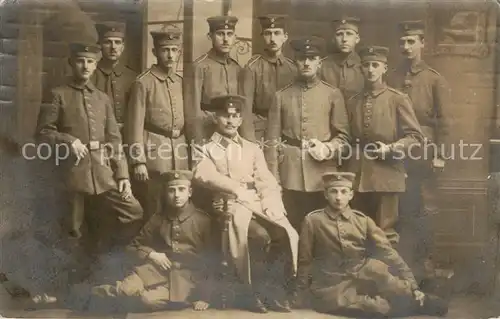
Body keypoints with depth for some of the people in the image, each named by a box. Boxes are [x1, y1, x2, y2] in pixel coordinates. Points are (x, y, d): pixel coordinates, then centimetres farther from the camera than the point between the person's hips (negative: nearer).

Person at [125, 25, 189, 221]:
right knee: (155, 211, 0)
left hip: (180, 154, 5)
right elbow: (135, 125, -8)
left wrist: (191, 153, 14)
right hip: (154, 153, -5)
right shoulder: (143, 82, -5)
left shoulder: (182, 82, 13)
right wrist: (138, 161, -12)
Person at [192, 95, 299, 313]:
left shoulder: (252, 149, 23)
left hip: (259, 205, 4)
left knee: (285, 234, -25)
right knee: (261, 236, -31)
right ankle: (261, 292, -10)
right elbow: (204, 174, -10)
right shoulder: (207, 150, 12)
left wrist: (271, 206, -8)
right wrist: (238, 189, -17)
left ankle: (277, 290, -8)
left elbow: (266, 181, 12)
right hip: (231, 206, -4)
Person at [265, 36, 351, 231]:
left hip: (322, 174, 0)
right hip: (290, 175, 0)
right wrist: (273, 178, 0)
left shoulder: (333, 94, 6)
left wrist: (328, 149, -12)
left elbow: (343, 136, 8)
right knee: (291, 227, 5)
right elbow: (273, 140, 5)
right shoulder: (281, 96, 7)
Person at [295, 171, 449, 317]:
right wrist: (302, 295, 3)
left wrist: (414, 288, -9)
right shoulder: (312, 221, -7)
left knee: (375, 267, -27)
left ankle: (419, 300, -10)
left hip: (360, 278, 2)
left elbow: (388, 253, -4)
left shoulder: (363, 221, 0)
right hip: (330, 287, -2)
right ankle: (411, 304, -16)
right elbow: (304, 260, 0)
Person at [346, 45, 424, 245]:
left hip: (386, 176, -4)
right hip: (357, 177, 4)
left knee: (386, 233, 1)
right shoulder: (352, 102, 13)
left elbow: (415, 137, -2)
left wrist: (390, 148, -16)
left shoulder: (398, 99, 0)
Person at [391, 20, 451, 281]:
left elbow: (443, 120, -2)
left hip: (425, 152, -2)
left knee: (425, 211, 6)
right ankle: (406, 265, 19)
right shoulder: (393, 78, 6)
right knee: (404, 210, 7)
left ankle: (423, 263, 20)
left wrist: (440, 155, -6)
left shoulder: (435, 79, 0)